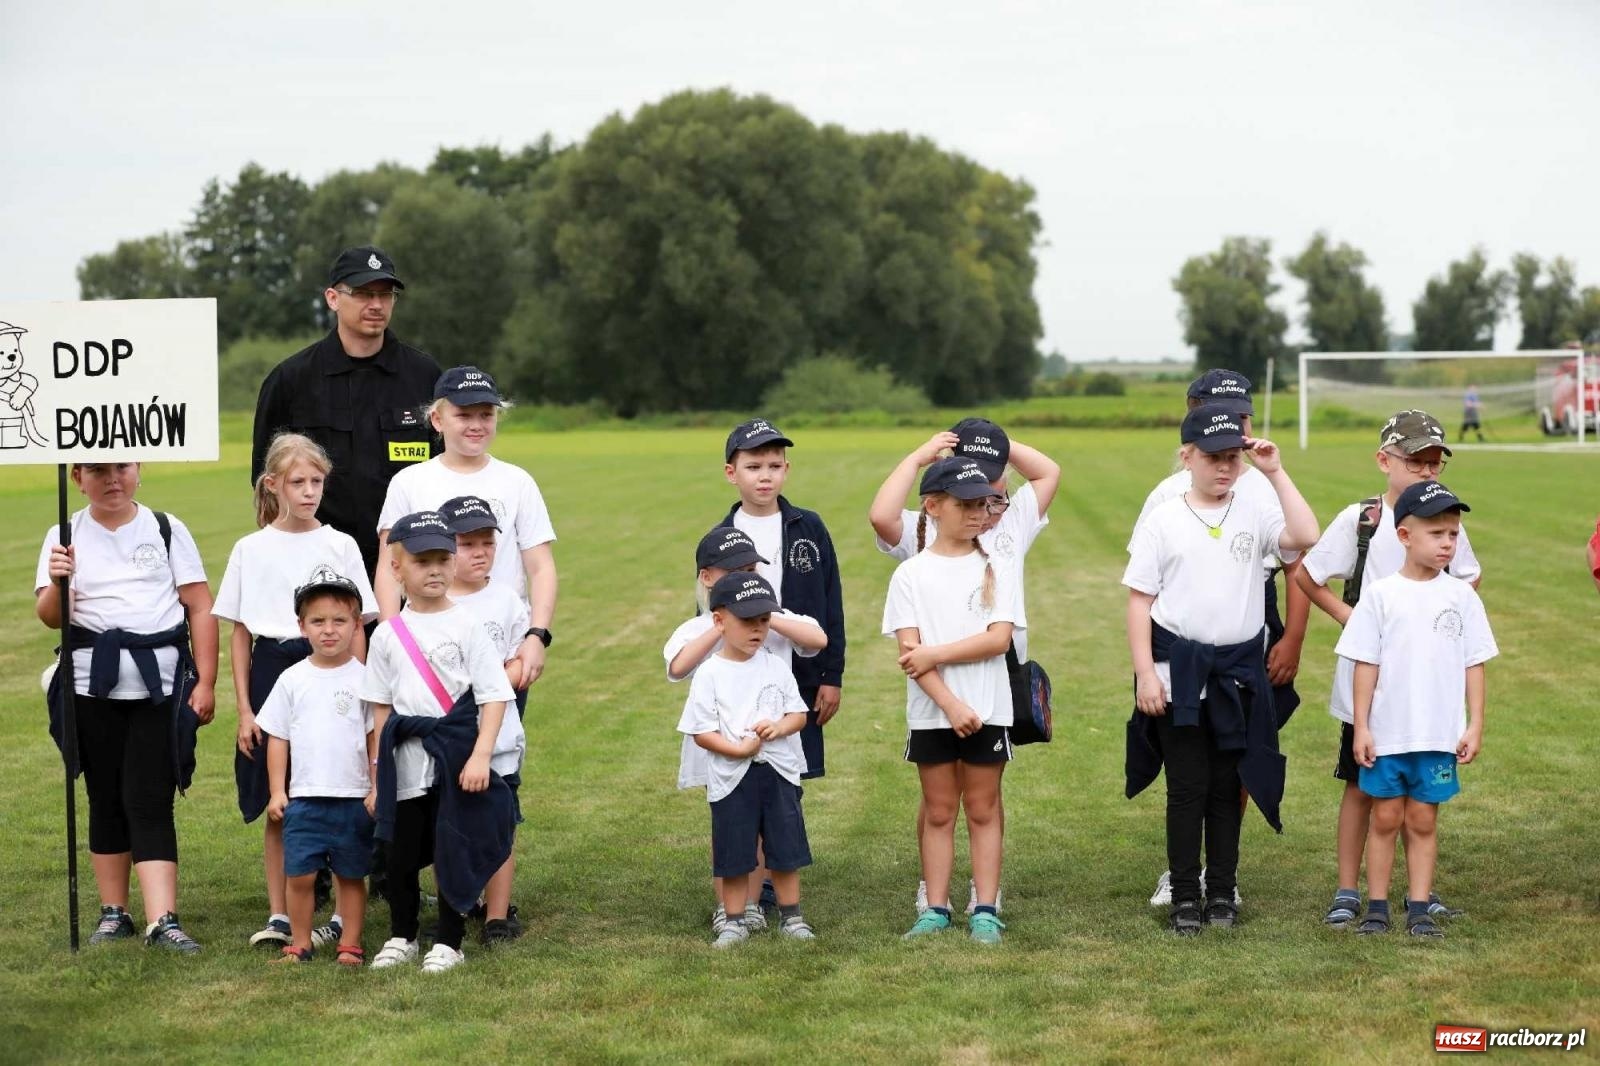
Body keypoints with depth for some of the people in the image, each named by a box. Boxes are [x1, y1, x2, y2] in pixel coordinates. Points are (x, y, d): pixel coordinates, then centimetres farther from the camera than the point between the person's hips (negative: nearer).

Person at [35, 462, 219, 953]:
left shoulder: (166, 530, 4)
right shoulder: (66, 537, 6)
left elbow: (200, 608, 3)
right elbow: (50, 616, -1)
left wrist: (206, 683, -3)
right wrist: (57, 584, -23)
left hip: (160, 685, -2)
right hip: (93, 686, 2)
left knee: (150, 801, -7)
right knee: (106, 799, 9)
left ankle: (162, 921, -11)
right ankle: (113, 913, 19)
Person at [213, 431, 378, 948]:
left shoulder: (340, 546, 2)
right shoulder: (251, 550, 5)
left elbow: (356, 630, 3)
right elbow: (240, 635, 7)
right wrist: (244, 708, 2)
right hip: (272, 677, 1)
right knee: (277, 806, 6)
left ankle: (343, 914, 9)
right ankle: (278, 916, 13)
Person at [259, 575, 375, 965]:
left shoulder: (364, 678, -1)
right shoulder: (293, 679, 4)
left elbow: (377, 737, 1)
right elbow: (278, 737, 8)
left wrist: (377, 788, -4)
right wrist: (277, 791, 4)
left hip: (355, 798, -1)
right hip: (304, 798, 1)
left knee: (351, 875, 7)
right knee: (299, 874, -1)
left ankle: (349, 944, 16)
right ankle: (299, 944, 11)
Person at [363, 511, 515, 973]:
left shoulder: (466, 626, -5)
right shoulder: (387, 634, 5)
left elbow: (493, 695, -7)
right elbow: (381, 704, 12)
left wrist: (480, 755, -15)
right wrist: (379, 762, 9)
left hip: (455, 756, -3)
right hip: (404, 761, 3)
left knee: (452, 850, 2)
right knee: (400, 852, 10)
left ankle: (449, 942, 13)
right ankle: (401, 937, 26)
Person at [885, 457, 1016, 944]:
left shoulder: (995, 568, 2)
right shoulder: (911, 574, 0)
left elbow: (998, 639, -8)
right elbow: (909, 651, -7)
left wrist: (935, 653, -15)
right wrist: (950, 703, -16)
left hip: (987, 709, 0)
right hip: (931, 713, 0)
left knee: (983, 808, 6)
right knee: (938, 810, 7)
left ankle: (986, 911, 9)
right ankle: (936, 909, 13)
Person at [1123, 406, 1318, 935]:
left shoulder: (1256, 514, 3)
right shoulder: (1162, 521, -1)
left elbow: (1305, 537, -17)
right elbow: (1140, 601, -2)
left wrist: (1275, 473, -13)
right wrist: (1145, 672, -9)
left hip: (1239, 669, 2)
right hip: (1179, 668, -2)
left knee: (1227, 786, 9)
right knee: (1187, 787, 2)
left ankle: (1223, 893, 18)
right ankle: (1185, 897, 9)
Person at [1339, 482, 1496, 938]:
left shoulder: (1462, 596, 1)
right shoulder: (1380, 595, -3)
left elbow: (1474, 664, 5)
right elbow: (1366, 664, -1)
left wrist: (1475, 725, 0)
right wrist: (1361, 727, -4)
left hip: (1440, 734, 1)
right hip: (1387, 733, -1)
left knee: (1423, 820, 7)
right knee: (1385, 818, 7)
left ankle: (1419, 909, 13)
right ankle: (1377, 908, 14)